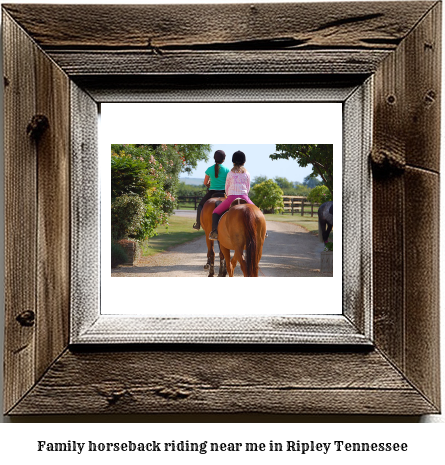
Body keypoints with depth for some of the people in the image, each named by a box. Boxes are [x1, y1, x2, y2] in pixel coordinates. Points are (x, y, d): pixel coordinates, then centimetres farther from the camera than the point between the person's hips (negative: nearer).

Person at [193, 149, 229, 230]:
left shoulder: (210, 169, -3)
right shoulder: (226, 170, -5)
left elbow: (205, 183, 4)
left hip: (212, 192, 1)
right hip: (223, 193, 0)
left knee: (201, 205, 24)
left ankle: (198, 224, 19)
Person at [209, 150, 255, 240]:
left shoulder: (230, 174, 5)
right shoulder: (247, 174, 8)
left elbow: (226, 189, 12)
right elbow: (248, 188, 13)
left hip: (231, 198, -1)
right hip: (244, 198, 2)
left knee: (216, 212, 12)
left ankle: (214, 231, -9)